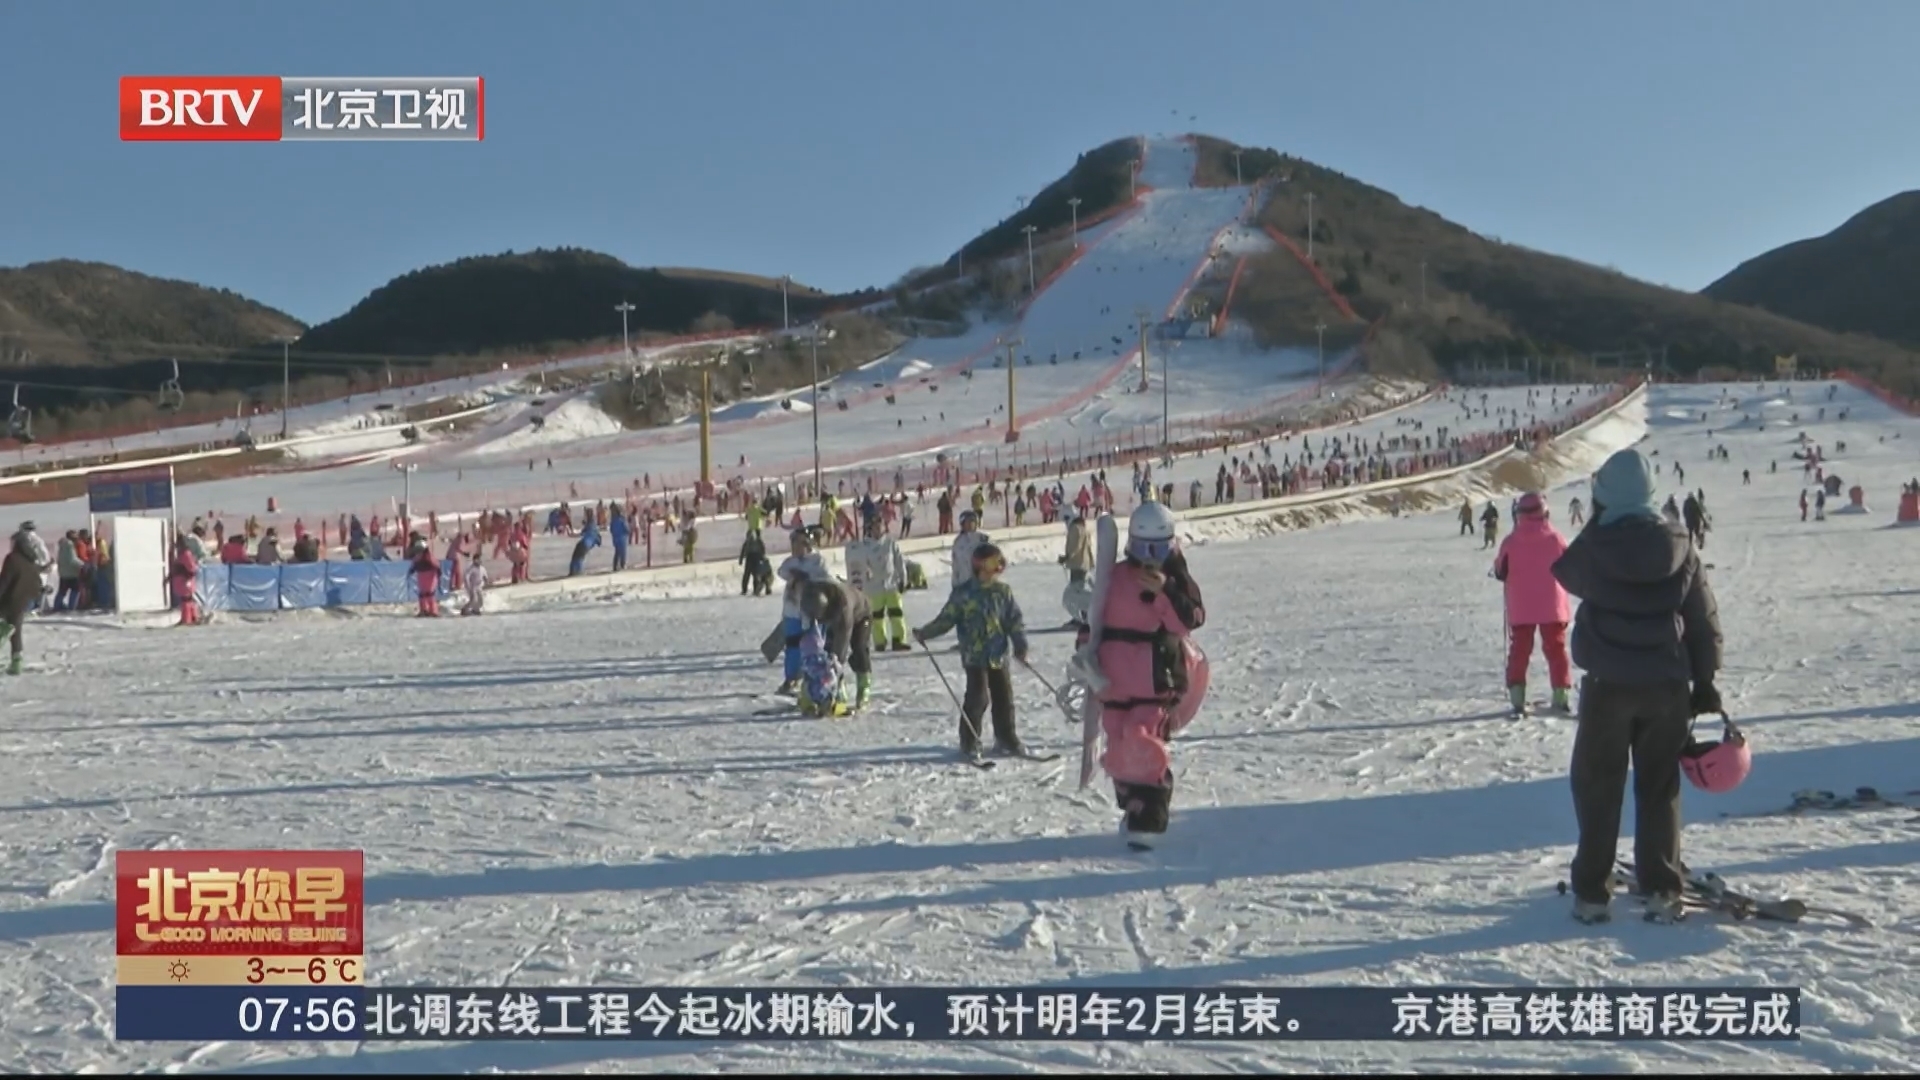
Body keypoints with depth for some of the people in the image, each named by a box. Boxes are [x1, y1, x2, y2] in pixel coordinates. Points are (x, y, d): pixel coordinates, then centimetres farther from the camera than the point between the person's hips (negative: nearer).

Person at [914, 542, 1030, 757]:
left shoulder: (1003, 592, 4)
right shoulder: (963, 594, -6)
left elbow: (1016, 621, 7)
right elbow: (946, 620, -3)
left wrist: (1020, 646, -1)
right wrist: (924, 633, -10)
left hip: (1000, 656, 4)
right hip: (975, 657, -4)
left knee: (1004, 697, 8)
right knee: (977, 698, -9)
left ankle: (1007, 738, 22)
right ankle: (969, 741, 4)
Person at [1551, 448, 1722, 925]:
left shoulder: (1593, 547, -12)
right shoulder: (1679, 548, -3)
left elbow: (1566, 574, 11)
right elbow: (1703, 619, 2)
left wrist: (1596, 523, 16)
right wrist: (1705, 682, 11)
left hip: (1608, 684, -2)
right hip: (1667, 684, 2)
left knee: (1598, 788, 8)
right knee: (1660, 787, 12)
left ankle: (1592, 892, 8)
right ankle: (1662, 890, 12)